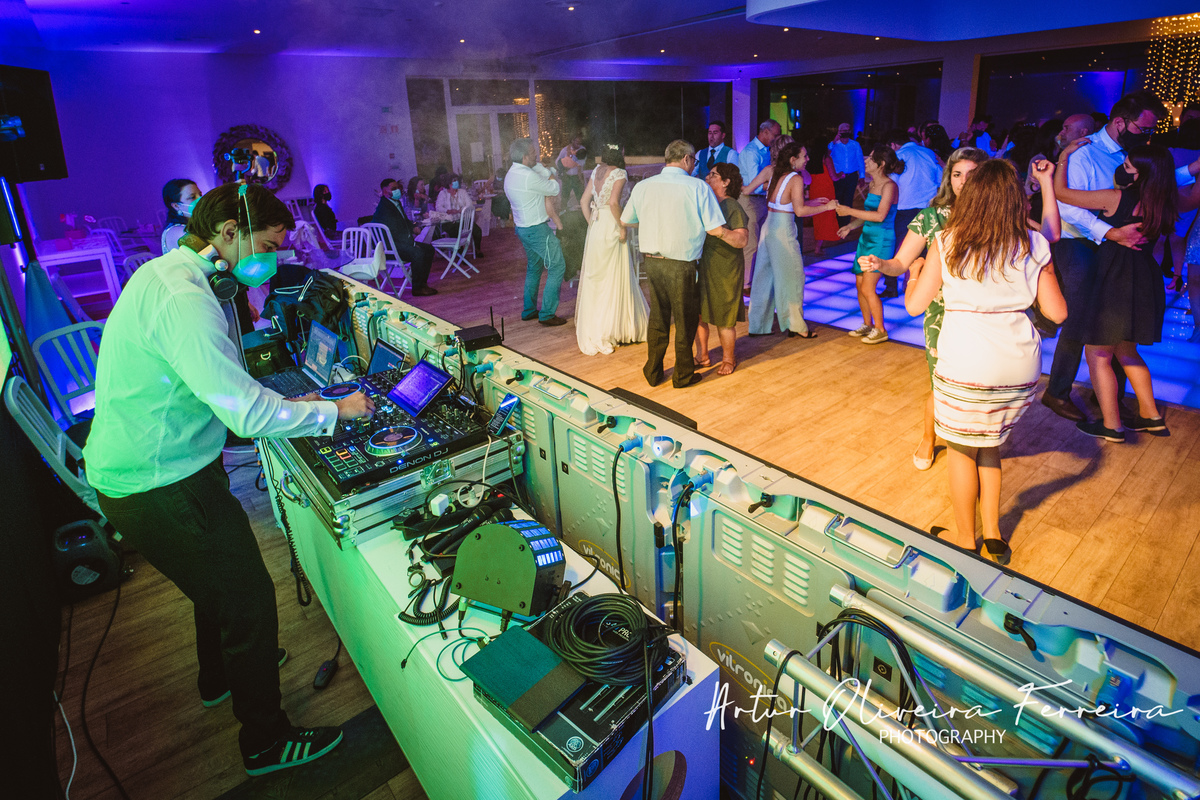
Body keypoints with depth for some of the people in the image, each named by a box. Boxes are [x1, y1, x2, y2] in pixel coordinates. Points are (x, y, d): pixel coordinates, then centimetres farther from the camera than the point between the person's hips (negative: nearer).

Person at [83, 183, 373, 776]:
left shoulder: (165, 274, 8)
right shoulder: (182, 298, -27)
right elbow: (248, 415, -33)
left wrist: (279, 403, 10)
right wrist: (335, 411, -20)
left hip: (138, 472, 11)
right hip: (160, 491, -11)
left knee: (220, 583, 29)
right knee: (248, 601, 3)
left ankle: (220, 676, 54)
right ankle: (266, 742, 22)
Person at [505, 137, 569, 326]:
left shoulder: (510, 175, 9)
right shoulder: (529, 176, -22)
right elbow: (555, 189, -8)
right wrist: (551, 177, 8)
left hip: (522, 228, 10)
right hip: (537, 229, -10)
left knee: (533, 268, 21)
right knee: (557, 266, -3)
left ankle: (529, 310, 28)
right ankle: (547, 314, -3)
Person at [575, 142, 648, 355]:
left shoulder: (597, 171, 11)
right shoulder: (619, 173, -9)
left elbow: (584, 201, 10)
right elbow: (614, 202, -23)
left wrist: (592, 224, 13)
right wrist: (622, 226, -13)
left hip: (595, 228, 7)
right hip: (610, 228, -7)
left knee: (594, 279, 15)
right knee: (613, 279, 2)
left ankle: (590, 328, 26)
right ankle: (607, 330, 8)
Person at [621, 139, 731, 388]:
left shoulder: (643, 186, 2)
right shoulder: (698, 187, -10)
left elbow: (626, 220, 13)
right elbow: (715, 229, -12)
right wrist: (737, 236, 10)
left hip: (651, 261, 5)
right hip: (681, 264, -4)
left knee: (658, 317, 17)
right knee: (685, 319, 11)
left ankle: (653, 372, 26)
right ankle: (683, 375, 22)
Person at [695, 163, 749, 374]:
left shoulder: (733, 208, -9)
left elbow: (741, 240, -21)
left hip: (724, 272, -6)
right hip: (700, 268, 6)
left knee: (724, 319, 3)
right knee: (697, 314, 10)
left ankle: (728, 359, 22)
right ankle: (702, 356, 26)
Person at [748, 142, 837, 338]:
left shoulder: (775, 174, 11)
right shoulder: (795, 179, -12)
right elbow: (800, 210, -19)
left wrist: (813, 202, 18)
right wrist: (826, 207, -9)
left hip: (769, 227, 8)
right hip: (783, 231, -8)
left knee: (765, 276, 13)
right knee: (791, 276, 4)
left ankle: (758, 325, 19)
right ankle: (795, 325, 13)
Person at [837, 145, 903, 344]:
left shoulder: (889, 185, -14)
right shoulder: (873, 184, 12)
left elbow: (880, 216, -25)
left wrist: (850, 211, -23)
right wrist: (850, 226, 13)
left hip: (881, 241, -9)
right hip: (866, 238, 9)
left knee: (867, 289, -9)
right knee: (859, 285, 10)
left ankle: (880, 330, 5)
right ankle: (867, 325, 25)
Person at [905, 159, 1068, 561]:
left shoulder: (947, 242, -3)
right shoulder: (1034, 246, 3)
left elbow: (914, 305, 1)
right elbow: (1057, 312, 6)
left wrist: (912, 276, 21)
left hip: (965, 366, -3)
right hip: (1020, 366, 3)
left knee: (963, 449, 15)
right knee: (989, 446, 22)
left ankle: (965, 542, 27)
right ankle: (993, 537, 31)